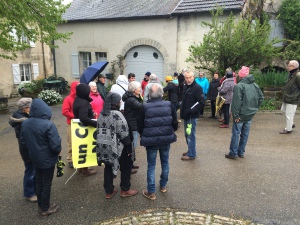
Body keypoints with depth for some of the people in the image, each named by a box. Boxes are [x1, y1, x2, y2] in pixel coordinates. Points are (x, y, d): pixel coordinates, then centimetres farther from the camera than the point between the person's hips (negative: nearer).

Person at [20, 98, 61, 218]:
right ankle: (45, 209, 26)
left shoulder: (25, 123, -6)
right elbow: (55, 145, -27)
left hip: (35, 158, 6)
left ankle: (40, 206, 37)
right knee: (46, 183, 10)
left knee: (39, 182, 21)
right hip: (48, 159, -6)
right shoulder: (48, 125, -27)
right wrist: (58, 151, -6)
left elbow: (23, 140, 7)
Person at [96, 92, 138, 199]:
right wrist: (129, 148, -12)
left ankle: (109, 191, 27)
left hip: (104, 146, 7)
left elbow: (100, 130, 14)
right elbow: (124, 133, -20)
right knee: (126, 167, 12)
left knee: (108, 167, 17)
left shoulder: (102, 114, 6)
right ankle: (125, 190, 23)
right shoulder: (117, 114, -19)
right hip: (117, 147, -7)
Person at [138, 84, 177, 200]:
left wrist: (144, 136, 15)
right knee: (165, 162, 21)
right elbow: (175, 124, -3)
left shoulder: (145, 107, -11)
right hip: (166, 139, 2)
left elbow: (140, 126, -5)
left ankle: (151, 192, 18)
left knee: (151, 166, 9)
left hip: (151, 140, -2)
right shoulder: (168, 105, -7)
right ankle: (163, 186, 37)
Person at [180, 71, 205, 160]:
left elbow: (201, 103, -19)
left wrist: (191, 110, -21)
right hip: (186, 115, 8)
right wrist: (182, 111, 11)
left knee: (190, 135, -1)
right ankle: (190, 150, 33)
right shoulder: (185, 87, 10)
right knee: (187, 134, 18)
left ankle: (191, 154, 11)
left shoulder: (197, 88, -14)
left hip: (192, 116, -8)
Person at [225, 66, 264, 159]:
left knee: (236, 133, 2)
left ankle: (233, 153, 7)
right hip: (250, 114, 7)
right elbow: (261, 97, 11)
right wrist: (254, 108, 14)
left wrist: (236, 115, -17)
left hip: (241, 114, -6)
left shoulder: (239, 86, -16)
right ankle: (241, 152, 23)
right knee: (245, 133, 14)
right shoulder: (255, 85, 6)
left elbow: (236, 102, -20)